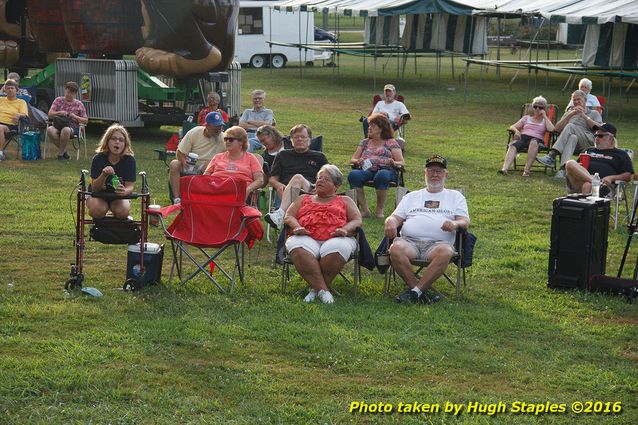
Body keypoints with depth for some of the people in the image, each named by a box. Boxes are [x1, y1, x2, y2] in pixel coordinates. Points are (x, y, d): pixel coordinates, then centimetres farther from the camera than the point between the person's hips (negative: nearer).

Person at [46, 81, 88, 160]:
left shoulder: (79, 104, 8)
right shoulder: (58, 100, 11)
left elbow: (85, 121, 7)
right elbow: (50, 115, 5)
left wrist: (75, 117, -11)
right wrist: (59, 113, -15)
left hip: (72, 128, -2)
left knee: (65, 130, -40)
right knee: (49, 129, -34)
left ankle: (61, 153, -20)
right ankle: (64, 151, -16)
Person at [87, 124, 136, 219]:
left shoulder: (129, 160, -15)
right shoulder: (98, 159, -18)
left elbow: (130, 186, -17)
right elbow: (94, 188, -20)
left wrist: (125, 191, -43)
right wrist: (104, 175, -41)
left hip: (118, 196, 1)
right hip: (98, 195, -1)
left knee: (123, 212, -30)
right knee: (98, 210, -32)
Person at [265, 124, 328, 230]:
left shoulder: (319, 157, 28)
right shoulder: (283, 155, 30)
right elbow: (271, 179, 22)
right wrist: (278, 185, -3)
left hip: (311, 190, -1)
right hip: (285, 190, 1)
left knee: (298, 178, -36)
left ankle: (280, 213, -58)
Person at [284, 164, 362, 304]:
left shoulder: (345, 201, 28)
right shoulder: (303, 199, 32)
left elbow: (357, 220, 14)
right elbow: (289, 216, 18)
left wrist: (345, 230, -10)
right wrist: (296, 227, -7)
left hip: (335, 238, -1)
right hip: (307, 238, 1)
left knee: (335, 249, -39)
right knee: (296, 246, -37)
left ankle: (315, 288, -24)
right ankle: (323, 290, -34)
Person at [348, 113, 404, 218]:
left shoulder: (391, 142, 16)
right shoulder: (365, 142, 27)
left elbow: (401, 162, 9)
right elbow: (352, 159, 21)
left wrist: (394, 163, -16)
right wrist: (357, 161, -3)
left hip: (385, 169, -3)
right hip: (366, 170, 3)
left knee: (382, 175, -41)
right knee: (353, 175, -33)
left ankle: (379, 210, -27)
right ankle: (364, 209, -30)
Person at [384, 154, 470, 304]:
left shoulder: (455, 196, 25)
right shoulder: (411, 196, 30)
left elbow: (465, 221, 13)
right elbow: (396, 217, 21)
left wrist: (455, 224, -12)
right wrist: (391, 222, -5)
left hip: (438, 243, -1)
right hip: (409, 241, 1)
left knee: (446, 252, -38)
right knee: (396, 249, -35)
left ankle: (415, 291, -34)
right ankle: (421, 292, -30)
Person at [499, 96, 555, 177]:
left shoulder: (545, 120, 21)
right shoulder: (527, 117, 27)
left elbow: (551, 129, -2)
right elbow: (512, 127, 20)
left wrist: (544, 116, 4)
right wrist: (516, 130, -4)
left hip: (537, 139, -2)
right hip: (523, 137, 2)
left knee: (533, 142, -41)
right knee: (513, 145, -34)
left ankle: (527, 169, -42)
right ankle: (504, 168, -52)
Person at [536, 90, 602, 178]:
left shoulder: (594, 113, 25)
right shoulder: (569, 113, 33)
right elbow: (557, 128, 15)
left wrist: (584, 116, 1)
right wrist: (570, 115, 5)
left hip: (588, 142, -2)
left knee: (570, 126, -31)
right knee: (572, 137, -37)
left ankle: (551, 156, -47)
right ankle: (563, 169, -57)